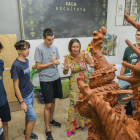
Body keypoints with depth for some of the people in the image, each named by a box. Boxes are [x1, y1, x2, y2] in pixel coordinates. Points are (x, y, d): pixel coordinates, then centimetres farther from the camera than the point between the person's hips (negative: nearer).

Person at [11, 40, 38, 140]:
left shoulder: (26, 60, 1)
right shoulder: (16, 65, -22)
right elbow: (16, 86, -19)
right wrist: (22, 102, -17)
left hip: (31, 91, 7)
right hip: (24, 96, -7)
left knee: (29, 114, 22)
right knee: (33, 118, -1)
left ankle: (27, 131, 44)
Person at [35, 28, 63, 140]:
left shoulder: (54, 47, 5)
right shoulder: (39, 48, -11)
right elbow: (38, 66, -12)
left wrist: (56, 61, -11)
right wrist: (52, 63, -17)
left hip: (56, 78, 6)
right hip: (46, 80, -6)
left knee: (53, 100, 19)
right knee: (48, 105, 0)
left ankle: (51, 120, 41)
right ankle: (48, 130, 15)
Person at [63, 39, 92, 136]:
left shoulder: (84, 54, -17)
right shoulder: (68, 57, -11)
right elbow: (65, 73, -3)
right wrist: (66, 69, -25)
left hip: (86, 81, 0)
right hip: (75, 82, 0)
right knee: (74, 102, 1)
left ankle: (84, 121, 39)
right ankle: (72, 125, 21)